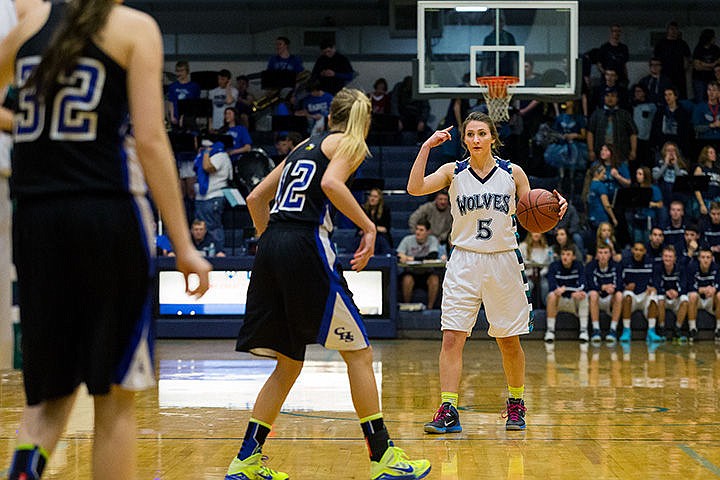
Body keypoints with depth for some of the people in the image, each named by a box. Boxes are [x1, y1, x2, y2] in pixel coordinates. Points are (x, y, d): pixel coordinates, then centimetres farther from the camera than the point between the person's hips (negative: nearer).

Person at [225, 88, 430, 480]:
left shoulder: (304, 147, 26)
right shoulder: (349, 144, 6)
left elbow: (256, 199, 24)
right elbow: (332, 183, -15)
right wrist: (369, 227, -9)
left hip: (271, 246, 7)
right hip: (306, 246, -7)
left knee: (288, 363, 14)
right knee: (358, 352, 2)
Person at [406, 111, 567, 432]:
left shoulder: (513, 173, 2)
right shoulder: (453, 172, 1)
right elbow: (415, 188, -14)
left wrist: (555, 208, -12)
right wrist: (426, 147, -17)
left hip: (503, 261, 0)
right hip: (464, 263, 0)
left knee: (509, 342, 8)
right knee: (451, 337, -11)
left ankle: (516, 404, 28)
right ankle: (448, 412, -11)